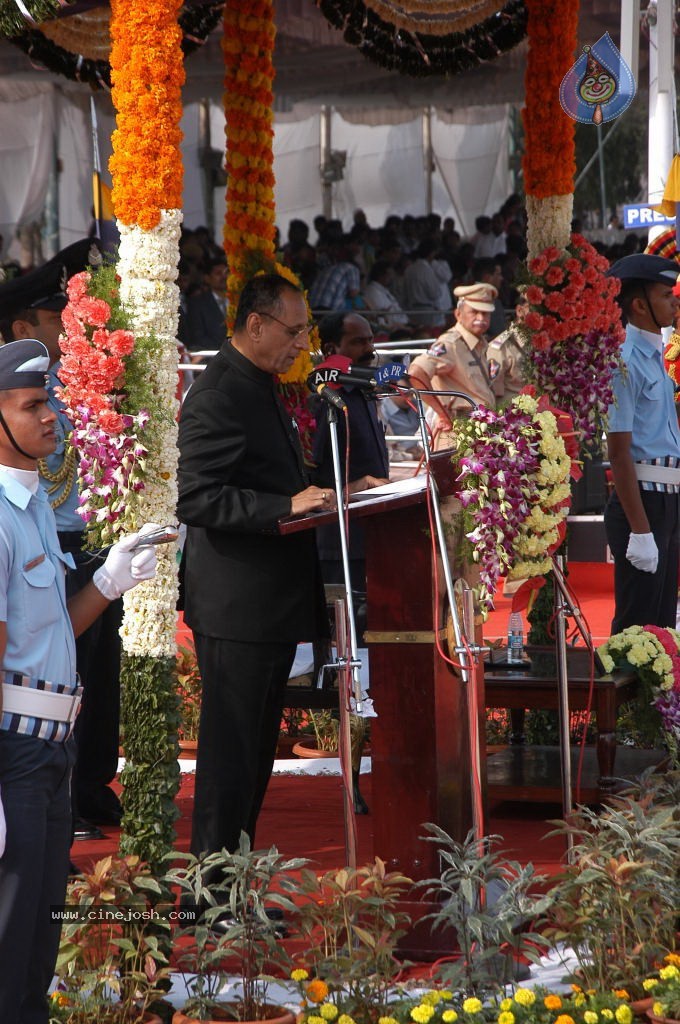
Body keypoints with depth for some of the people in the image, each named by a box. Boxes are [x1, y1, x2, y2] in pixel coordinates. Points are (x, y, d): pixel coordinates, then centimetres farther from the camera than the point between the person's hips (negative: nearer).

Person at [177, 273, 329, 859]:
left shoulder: (261, 388, 16)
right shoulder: (219, 396, -16)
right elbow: (196, 498, -24)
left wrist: (318, 494, 13)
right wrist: (287, 505, -27)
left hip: (274, 601, 10)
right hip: (238, 606, -10)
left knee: (256, 745, 15)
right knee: (232, 745, -4)